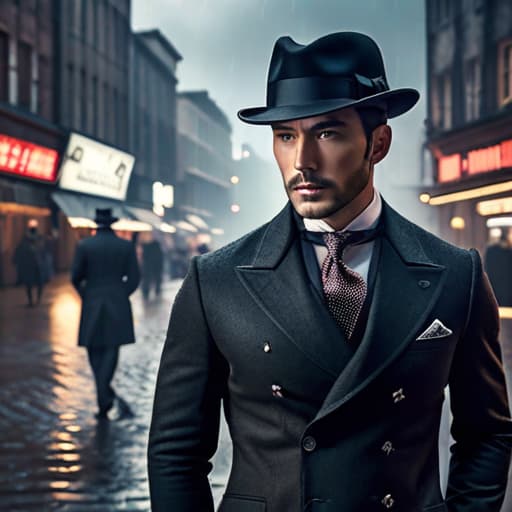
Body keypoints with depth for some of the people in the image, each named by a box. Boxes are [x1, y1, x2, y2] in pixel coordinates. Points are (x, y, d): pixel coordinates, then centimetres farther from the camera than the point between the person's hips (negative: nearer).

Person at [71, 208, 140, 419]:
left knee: (95, 350, 8)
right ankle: (105, 395, -11)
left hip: (92, 305, -1)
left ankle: (106, 399, 3)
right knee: (111, 349, 6)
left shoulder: (84, 245, -4)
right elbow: (134, 277, -1)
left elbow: (76, 277, -2)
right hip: (118, 305, 1)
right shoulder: (126, 246, -1)